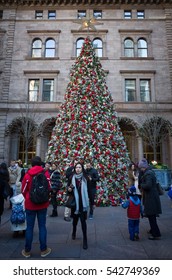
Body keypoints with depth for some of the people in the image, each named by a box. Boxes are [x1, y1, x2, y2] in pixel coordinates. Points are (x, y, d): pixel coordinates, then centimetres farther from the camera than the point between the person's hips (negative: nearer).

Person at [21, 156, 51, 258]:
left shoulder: (28, 175, -10)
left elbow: (23, 190, -2)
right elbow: (49, 188, 1)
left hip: (30, 204, 0)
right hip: (43, 204, 1)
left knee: (29, 227, 12)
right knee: (42, 226, 11)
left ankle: (27, 251, 24)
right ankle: (43, 250, 21)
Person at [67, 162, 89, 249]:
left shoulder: (85, 178, -5)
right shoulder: (72, 178, -3)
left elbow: (89, 190, -2)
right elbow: (69, 189, 7)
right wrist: (69, 190, -17)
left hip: (83, 203, -2)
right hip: (74, 202, 2)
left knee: (83, 220, -3)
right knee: (75, 219, 18)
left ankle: (85, 239, 11)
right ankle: (74, 232, 47)